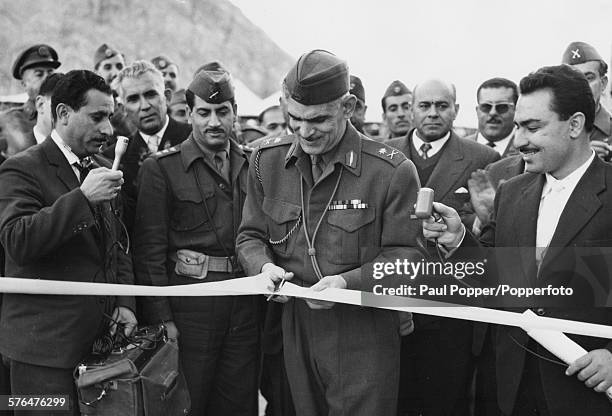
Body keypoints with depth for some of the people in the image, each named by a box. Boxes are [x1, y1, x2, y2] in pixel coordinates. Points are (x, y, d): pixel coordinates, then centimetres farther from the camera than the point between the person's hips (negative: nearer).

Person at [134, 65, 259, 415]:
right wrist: (161, 318, -11)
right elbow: (150, 250, -6)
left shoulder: (252, 165, 10)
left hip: (245, 304, 4)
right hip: (189, 302, -4)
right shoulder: (162, 168, -3)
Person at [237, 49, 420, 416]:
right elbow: (251, 236, 9)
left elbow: (403, 257, -10)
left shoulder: (393, 172, -14)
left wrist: (348, 281, -25)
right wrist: (264, 265, -13)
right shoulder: (268, 161, 1)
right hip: (295, 329, 5)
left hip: (365, 336, -4)